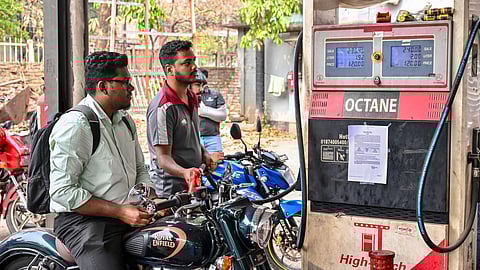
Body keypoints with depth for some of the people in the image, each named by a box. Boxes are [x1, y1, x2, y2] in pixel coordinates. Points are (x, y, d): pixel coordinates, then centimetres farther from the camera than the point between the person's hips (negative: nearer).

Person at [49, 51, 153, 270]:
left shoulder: (125, 120, 15)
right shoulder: (74, 125, -14)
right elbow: (62, 191, -18)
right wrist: (120, 211, -18)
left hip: (127, 216, 8)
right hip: (84, 221, -8)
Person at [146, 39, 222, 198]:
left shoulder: (191, 98, 11)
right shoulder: (163, 108, -19)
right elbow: (163, 157, -21)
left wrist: (204, 154, 8)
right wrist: (184, 172, -38)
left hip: (194, 185, 8)